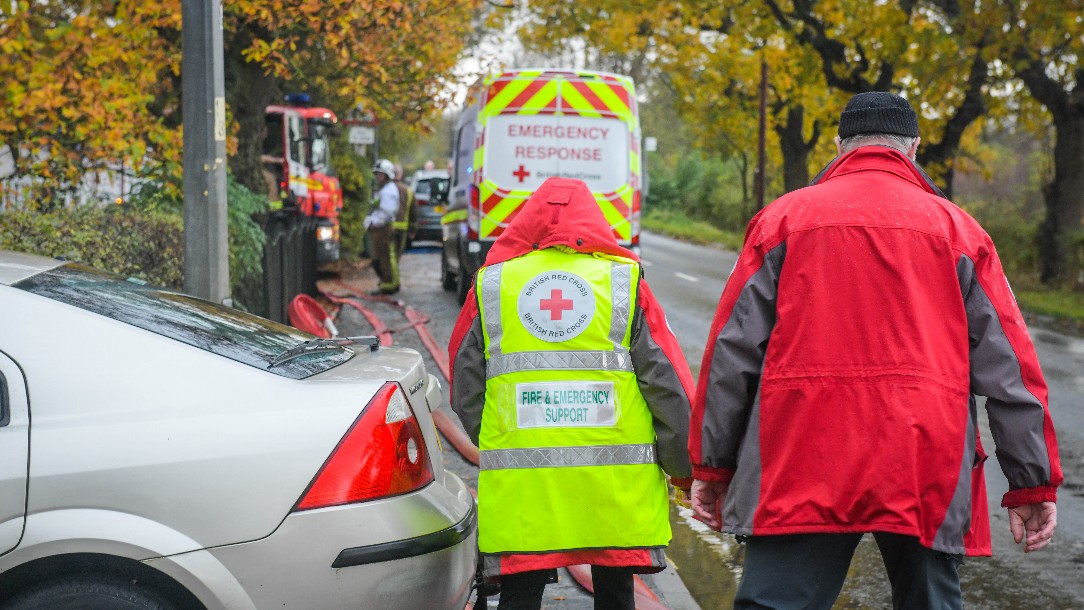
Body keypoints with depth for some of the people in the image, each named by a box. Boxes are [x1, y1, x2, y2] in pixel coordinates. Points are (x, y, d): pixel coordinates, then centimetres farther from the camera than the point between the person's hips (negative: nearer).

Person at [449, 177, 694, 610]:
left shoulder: (490, 285, 8)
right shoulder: (625, 281, 4)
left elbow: (466, 395, 13)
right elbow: (668, 384, 4)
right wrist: (684, 467, 13)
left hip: (518, 478, 0)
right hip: (614, 476, 0)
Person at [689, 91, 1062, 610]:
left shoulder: (784, 218, 8)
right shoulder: (956, 227, 10)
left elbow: (732, 349, 5)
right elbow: (1008, 365, 7)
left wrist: (711, 467, 10)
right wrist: (1033, 484, 11)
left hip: (800, 469, -1)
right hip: (926, 470, 1)